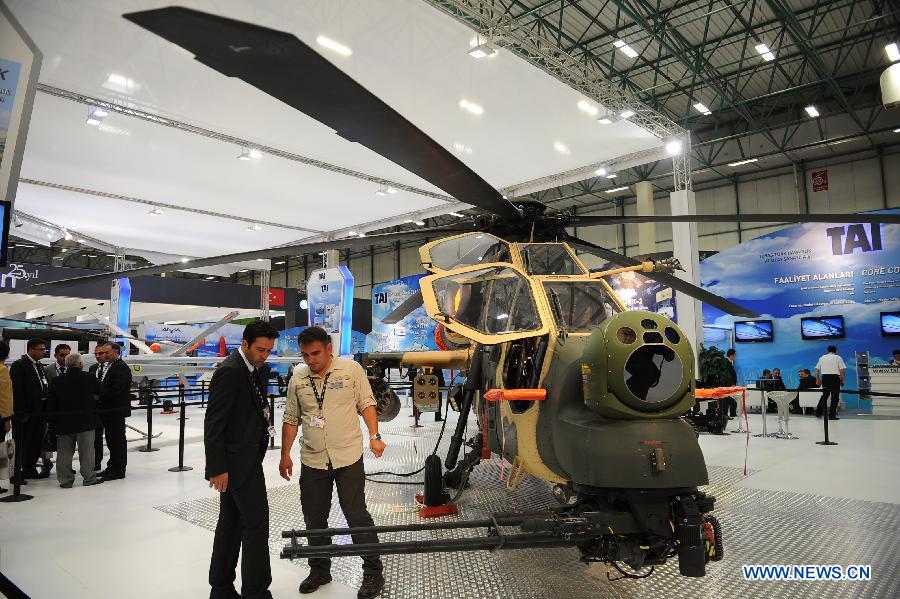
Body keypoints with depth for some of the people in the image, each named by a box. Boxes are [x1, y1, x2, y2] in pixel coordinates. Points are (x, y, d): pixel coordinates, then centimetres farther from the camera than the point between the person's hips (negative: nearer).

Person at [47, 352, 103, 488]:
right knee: (86, 451, 6)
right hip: (85, 421, -2)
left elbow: (51, 403, 3)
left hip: (63, 422, 2)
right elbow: (100, 391, 4)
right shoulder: (89, 378, -9)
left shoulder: (56, 380, -1)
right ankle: (89, 478, 13)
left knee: (65, 452, 12)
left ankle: (66, 480, 17)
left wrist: (53, 420, 11)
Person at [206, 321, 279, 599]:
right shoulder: (230, 371, -19)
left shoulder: (249, 369, 11)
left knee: (231, 522, 16)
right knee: (256, 523, -3)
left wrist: (263, 420, 3)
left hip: (243, 457, 10)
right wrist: (217, 468, -20)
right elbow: (213, 423, -20)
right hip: (238, 461, -10)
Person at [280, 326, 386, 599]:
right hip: (312, 461, 4)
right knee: (314, 519, 14)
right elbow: (291, 419, 11)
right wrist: (285, 455, 9)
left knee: (356, 515, 0)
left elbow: (367, 404, -2)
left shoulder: (351, 369, -6)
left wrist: (374, 436, -13)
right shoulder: (298, 378, 5)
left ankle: (373, 573, 15)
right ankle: (319, 570, 33)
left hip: (348, 457, -4)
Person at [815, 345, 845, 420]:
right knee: (835, 397, 4)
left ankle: (818, 412, 11)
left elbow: (817, 370, 11)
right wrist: (842, 380, 4)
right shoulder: (838, 358, 4)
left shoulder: (822, 358, 13)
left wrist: (818, 380, 17)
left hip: (824, 377, 3)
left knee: (824, 395, 16)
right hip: (834, 378, -3)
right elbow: (842, 370, -5)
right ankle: (832, 416, 3)